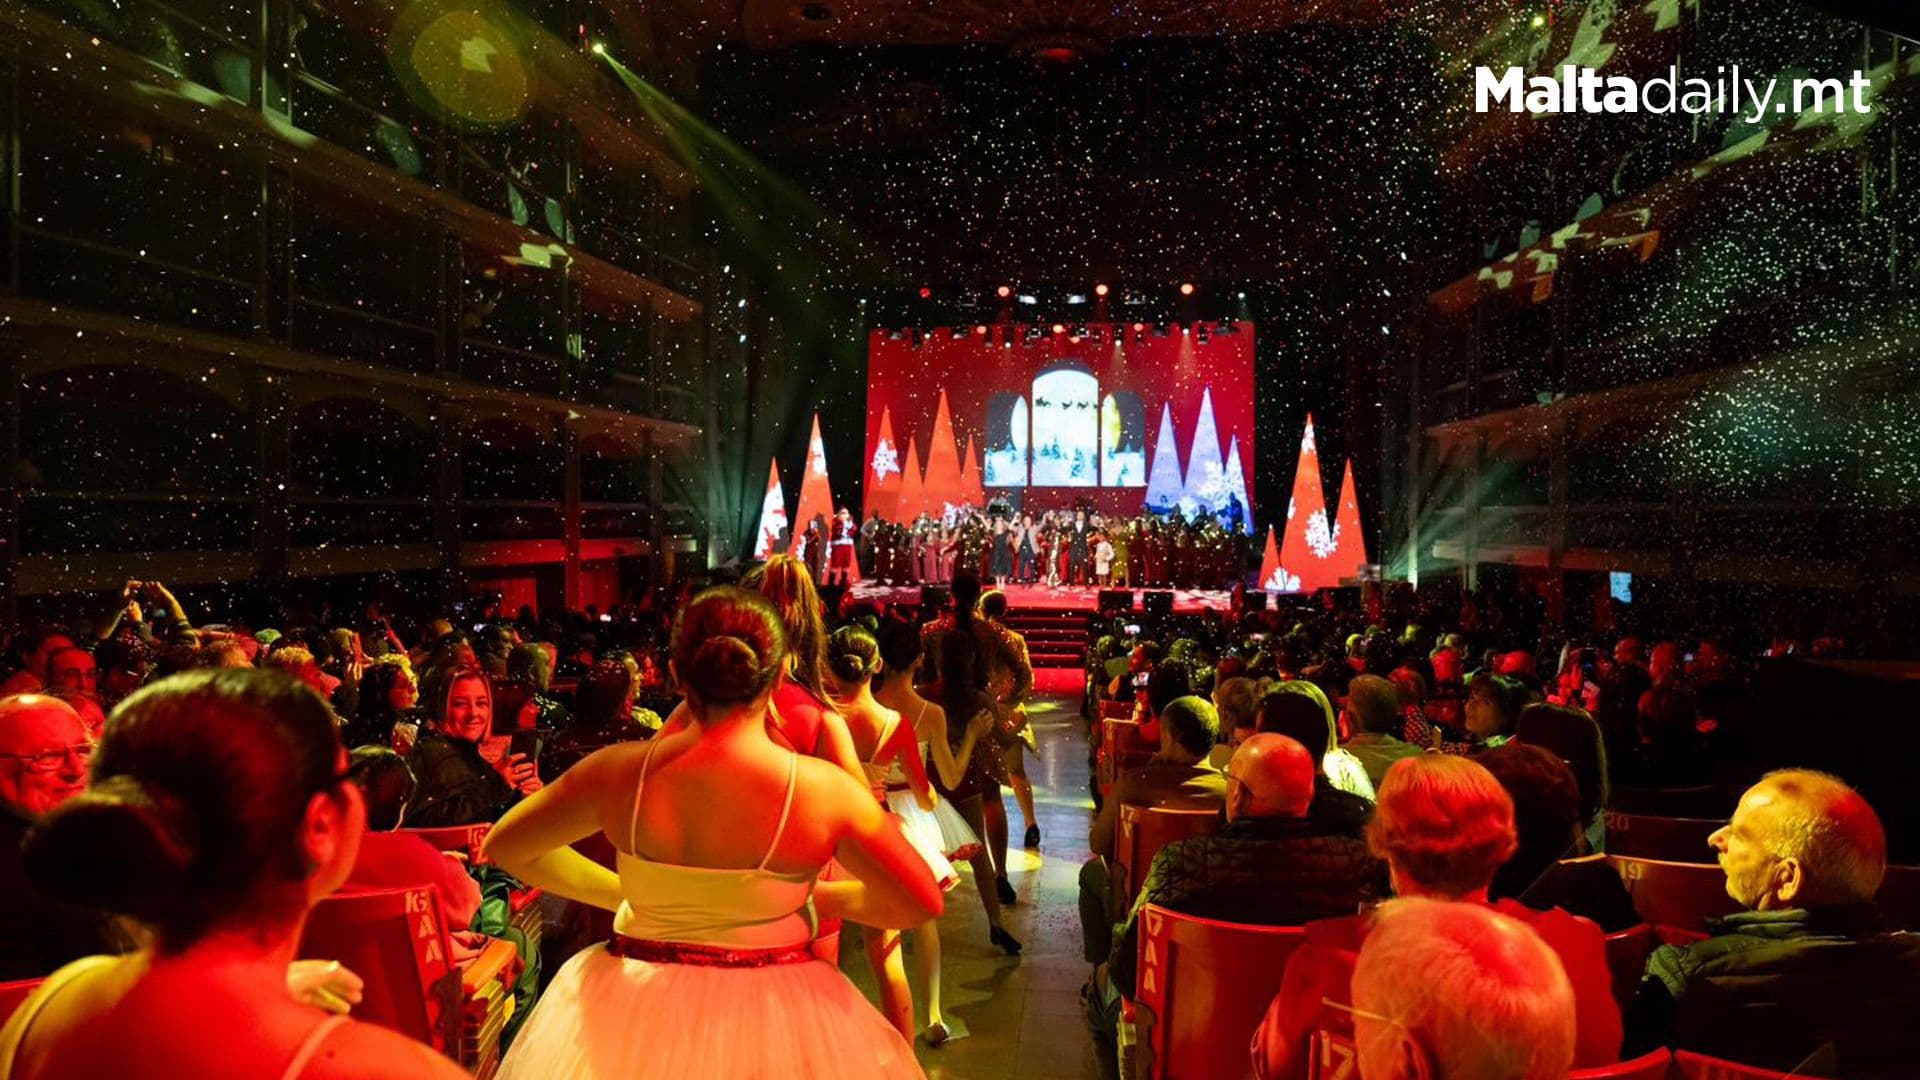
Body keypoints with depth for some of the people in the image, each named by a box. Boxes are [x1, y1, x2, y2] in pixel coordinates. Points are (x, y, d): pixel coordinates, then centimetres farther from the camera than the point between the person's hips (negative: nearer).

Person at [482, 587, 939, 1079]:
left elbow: (505, 845, 0)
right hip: (772, 1020, -1)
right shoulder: (824, 789, -22)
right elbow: (922, 901, -12)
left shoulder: (619, 772, -16)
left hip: (633, 1012, 2)